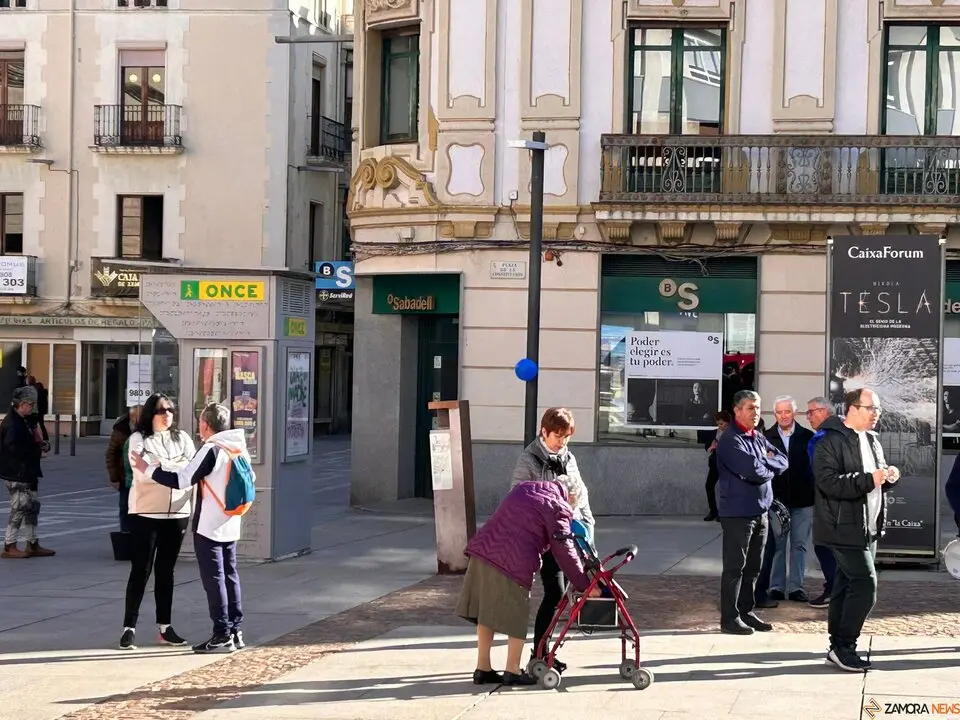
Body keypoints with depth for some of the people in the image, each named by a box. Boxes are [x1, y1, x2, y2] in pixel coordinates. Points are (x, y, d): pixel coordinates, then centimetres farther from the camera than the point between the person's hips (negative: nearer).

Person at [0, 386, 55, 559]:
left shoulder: (25, 421, 14)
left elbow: (34, 440, 25)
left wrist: (43, 445, 2)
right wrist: (37, 450, -18)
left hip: (27, 472, 10)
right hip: (15, 474, -10)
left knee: (32, 507, 13)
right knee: (20, 508, -6)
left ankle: (33, 544, 21)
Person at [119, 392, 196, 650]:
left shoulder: (182, 438, 9)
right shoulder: (139, 439, -2)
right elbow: (143, 473, -15)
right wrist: (178, 468, -17)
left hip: (177, 513, 4)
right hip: (146, 513, -4)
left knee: (166, 570, 12)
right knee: (140, 570, -3)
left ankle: (165, 626, 18)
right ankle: (129, 627, 0)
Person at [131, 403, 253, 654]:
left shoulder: (211, 450, -16)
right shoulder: (239, 448, 7)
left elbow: (181, 480, -19)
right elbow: (249, 480, 16)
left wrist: (147, 469, -12)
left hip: (209, 527, -8)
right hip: (231, 526, 8)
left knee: (213, 579, -3)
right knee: (230, 576, 14)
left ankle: (222, 636, -2)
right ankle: (236, 631, 17)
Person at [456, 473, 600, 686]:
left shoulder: (524, 488, 19)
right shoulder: (558, 509, -3)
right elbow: (564, 553, -4)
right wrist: (585, 585, 2)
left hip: (483, 549, 7)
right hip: (514, 563, -7)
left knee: (487, 612, 16)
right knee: (515, 616, 8)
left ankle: (483, 669, 24)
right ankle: (513, 671, 14)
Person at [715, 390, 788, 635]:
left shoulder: (759, 438, 15)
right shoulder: (730, 440, -13)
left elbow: (783, 461, 9)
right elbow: (752, 470, -23)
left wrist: (764, 463, -10)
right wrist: (770, 469, -2)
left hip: (760, 511, 8)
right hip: (737, 511, -8)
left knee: (753, 567, 13)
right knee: (735, 566, -3)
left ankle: (746, 612, 22)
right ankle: (729, 618, 2)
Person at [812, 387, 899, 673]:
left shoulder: (872, 441, 15)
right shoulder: (830, 441, -13)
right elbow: (829, 482, -24)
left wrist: (888, 476, 2)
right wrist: (869, 480, -28)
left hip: (868, 527, 9)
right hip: (844, 528, -9)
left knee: (847, 586, 13)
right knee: (865, 584, -14)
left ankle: (839, 647, 19)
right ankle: (843, 647, -6)